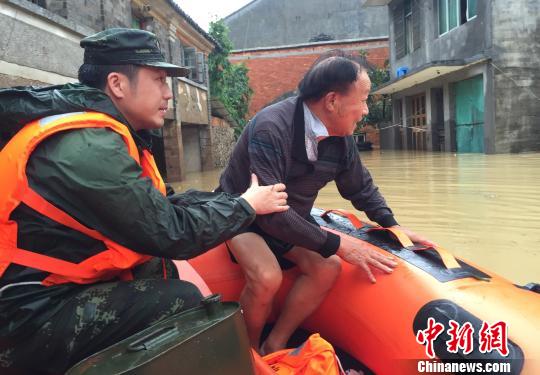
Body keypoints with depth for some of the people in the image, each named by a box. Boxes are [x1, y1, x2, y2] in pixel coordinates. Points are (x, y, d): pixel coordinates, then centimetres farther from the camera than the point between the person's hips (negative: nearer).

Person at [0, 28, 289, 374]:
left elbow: (163, 203, 6)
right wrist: (245, 206, -9)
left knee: (175, 271, 9)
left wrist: (233, 200, -1)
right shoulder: (89, 148, -25)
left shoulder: (98, 136, 5)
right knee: (185, 301, -20)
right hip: (34, 316, -9)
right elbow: (173, 235, -23)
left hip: (68, 284, 9)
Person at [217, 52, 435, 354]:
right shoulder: (271, 128, -32)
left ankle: (275, 345, 2)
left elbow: (362, 188, 8)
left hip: (293, 217, 6)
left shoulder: (341, 138, -9)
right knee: (267, 277, -30)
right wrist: (336, 244, -31)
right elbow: (271, 212, -34)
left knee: (328, 267, -16)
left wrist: (392, 225, -6)